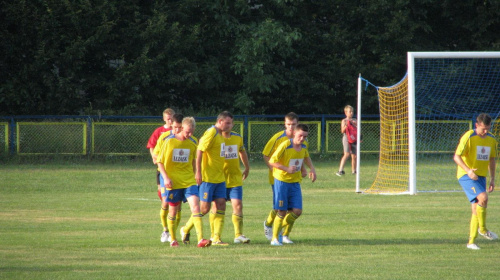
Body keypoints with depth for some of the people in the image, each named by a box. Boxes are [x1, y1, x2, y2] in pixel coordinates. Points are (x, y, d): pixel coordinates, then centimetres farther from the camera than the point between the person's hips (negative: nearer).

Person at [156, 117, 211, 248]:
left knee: (195, 206, -13)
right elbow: (160, 162, -3)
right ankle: (173, 240, 24)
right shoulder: (169, 141, -6)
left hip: (189, 181, 2)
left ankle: (201, 239, -21)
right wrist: (166, 178, -14)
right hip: (172, 181, -2)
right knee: (173, 210, 6)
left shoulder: (193, 143, 5)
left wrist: (195, 176, 20)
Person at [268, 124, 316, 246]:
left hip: (295, 182, 5)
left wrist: (312, 168, 13)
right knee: (282, 211, -5)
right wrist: (287, 169, -23)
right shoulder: (285, 146, -17)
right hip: (282, 181, -5)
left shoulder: (303, 147, 4)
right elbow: (272, 161, -15)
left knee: (297, 211, -4)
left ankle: (285, 235, 18)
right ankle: (274, 238, 7)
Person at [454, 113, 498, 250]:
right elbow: (456, 157, -15)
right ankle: (483, 229, -10)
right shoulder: (468, 137, -12)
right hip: (466, 176, -6)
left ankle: (471, 242, 9)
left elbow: (492, 160, 20)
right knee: (483, 197, -26)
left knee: (477, 208, 3)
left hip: (481, 176, 6)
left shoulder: (491, 139, 8)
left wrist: (492, 179, 16)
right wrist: (468, 170, -29)